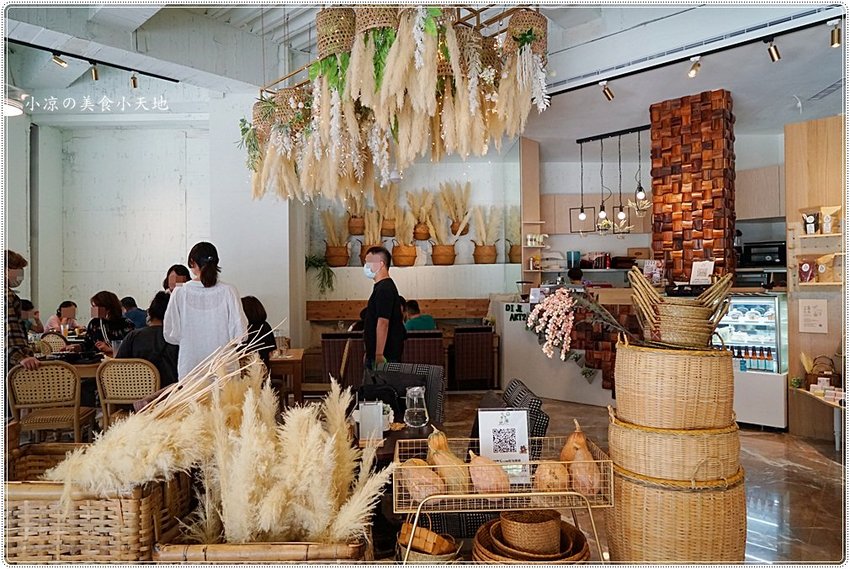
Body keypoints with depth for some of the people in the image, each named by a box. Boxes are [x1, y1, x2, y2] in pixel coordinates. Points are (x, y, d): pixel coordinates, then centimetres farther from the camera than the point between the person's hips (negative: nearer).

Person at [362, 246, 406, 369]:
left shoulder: (384, 289, -16)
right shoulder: (382, 287, 16)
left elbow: (383, 323, -24)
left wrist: (379, 355, -26)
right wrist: (369, 353, 24)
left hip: (385, 355, -10)